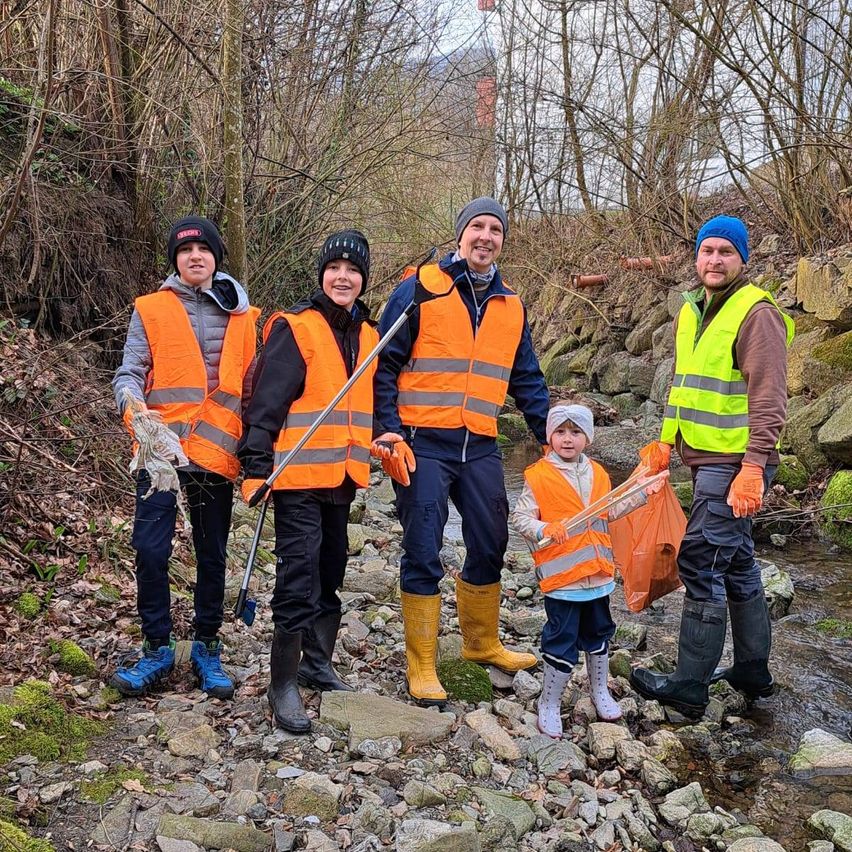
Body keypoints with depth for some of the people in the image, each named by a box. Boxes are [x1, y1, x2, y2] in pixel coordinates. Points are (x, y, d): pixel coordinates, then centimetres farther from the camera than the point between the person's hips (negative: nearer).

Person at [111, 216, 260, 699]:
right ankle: (158, 650, 11)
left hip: (216, 454, 2)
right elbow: (130, 372, -2)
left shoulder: (243, 318, 9)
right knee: (150, 550, -6)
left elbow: (251, 390, 12)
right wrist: (133, 404, -25)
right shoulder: (151, 310, 3)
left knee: (213, 556, 9)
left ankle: (207, 649, 23)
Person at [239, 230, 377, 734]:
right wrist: (256, 466, -17)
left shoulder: (368, 336, 13)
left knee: (331, 572, 16)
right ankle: (284, 683, 2)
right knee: (299, 574, -8)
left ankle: (318, 663, 32)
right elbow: (267, 401, -13)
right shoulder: (295, 328, -8)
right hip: (299, 475, -7)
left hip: (343, 476, 7)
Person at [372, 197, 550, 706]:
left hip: (480, 448, 5)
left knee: (490, 548, 14)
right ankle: (421, 666, 12)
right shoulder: (421, 288, -3)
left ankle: (482, 642, 34)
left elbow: (527, 380, 18)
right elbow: (384, 364, -6)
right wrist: (390, 432, -14)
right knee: (423, 554, 0)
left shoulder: (511, 306, 12)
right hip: (424, 444, -5)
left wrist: (551, 436, 11)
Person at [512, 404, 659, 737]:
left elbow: (609, 512, 19)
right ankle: (549, 703, 17)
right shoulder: (539, 476, -11)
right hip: (561, 574, -6)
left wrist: (642, 493, 15)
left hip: (598, 572, 6)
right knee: (562, 641, 0)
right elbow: (520, 518, -12)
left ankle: (599, 691, 41)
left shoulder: (597, 474, 8)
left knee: (598, 632, 21)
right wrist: (544, 530, -30)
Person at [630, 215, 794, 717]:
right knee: (735, 563, 16)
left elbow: (769, 399, -19)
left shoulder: (756, 313, -13)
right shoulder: (690, 313, 14)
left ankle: (690, 689, -1)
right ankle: (753, 673, 28)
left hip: (736, 464, -9)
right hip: (705, 460, 9)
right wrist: (666, 441, 13)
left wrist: (753, 467, -25)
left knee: (701, 562, -9)